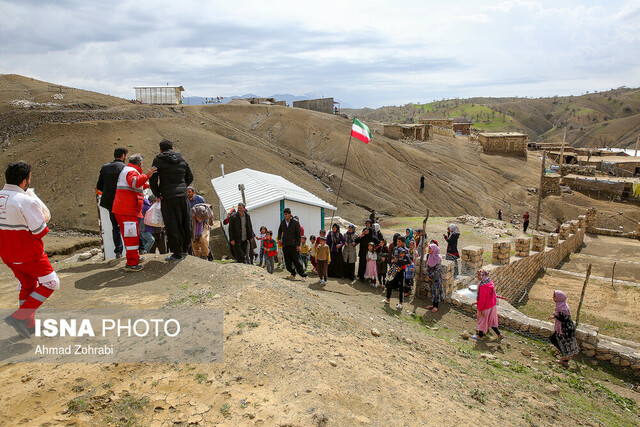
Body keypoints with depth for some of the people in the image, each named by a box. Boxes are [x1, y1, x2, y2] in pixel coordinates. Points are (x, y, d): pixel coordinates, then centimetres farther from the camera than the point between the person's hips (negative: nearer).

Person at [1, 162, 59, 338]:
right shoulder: (27, 200, -21)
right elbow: (40, 231, -19)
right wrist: (43, 220, 0)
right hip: (28, 254, -8)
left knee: (26, 284, 23)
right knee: (50, 283, 7)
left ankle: (28, 325, 29)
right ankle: (19, 316, 0)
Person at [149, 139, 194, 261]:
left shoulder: (158, 160, -1)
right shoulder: (182, 159, 11)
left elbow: (153, 180, -4)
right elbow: (190, 177, 15)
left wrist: (157, 195, 7)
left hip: (168, 197, -4)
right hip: (183, 196, 5)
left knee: (172, 226, 1)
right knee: (185, 224, 14)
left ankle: (177, 254, 4)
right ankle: (185, 249, 25)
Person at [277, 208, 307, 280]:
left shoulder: (295, 222, -7)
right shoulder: (282, 222, 6)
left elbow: (299, 234, -5)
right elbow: (280, 230, 23)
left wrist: (298, 245, -10)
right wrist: (279, 239, 7)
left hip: (293, 245, -4)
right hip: (285, 244, 5)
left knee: (296, 260, -6)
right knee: (287, 261, 5)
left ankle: (303, 275, 3)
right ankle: (292, 274, 20)